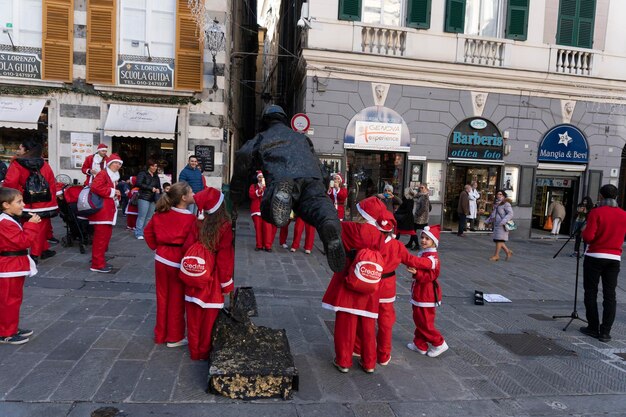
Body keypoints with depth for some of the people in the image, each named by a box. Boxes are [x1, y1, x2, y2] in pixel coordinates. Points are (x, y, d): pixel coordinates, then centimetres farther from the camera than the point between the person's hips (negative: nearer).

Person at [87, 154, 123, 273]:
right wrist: (111, 192, -17)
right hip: (101, 211, -10)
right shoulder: (103, 174, -9)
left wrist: (117, 195, 8)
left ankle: (100, 261, 24)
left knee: (106, 236, 14)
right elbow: (95, 187, -26)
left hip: (108, 211, 10)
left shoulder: (114, 176, 22)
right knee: (100, 237, -8)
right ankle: (97, 264, -3)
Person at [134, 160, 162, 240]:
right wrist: (151, 188, -15)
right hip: (144, 198, -6)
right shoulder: (143, 174, 0)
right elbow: (139, 184, -13)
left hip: (153, 199, 6)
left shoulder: (156, 176, 19)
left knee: (149, 217, 6)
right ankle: (139, 233, -1)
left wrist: (158, 190, 3)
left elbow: (159, 186, 25)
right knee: (142, 216, -7)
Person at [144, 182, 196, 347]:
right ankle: (174, 337, 21)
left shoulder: (161, 213, 1)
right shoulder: (190, 218, -18)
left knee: (162, 298, 18)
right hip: (178, 261, -6)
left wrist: (155, 247, 13)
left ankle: (161, 334, 31)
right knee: (177, 301, 9)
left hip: (161, 259, 6)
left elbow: (148, 231, 9)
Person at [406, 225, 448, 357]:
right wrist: (415, 271, 11)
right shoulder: (423, 253, 11)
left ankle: (439, 344, 13)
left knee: (424, 322, -1)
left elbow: (431, 276, -26)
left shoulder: (432, 256, -20)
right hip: (420, 293, 10)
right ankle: (420, 345, 28)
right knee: (419, 320, 17)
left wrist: (416, 272, -36)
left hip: (426, 295, -10)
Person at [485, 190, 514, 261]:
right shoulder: (496, 204, 16)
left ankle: (496, 255, -2)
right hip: (496, 224, 8)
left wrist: (503, 222, -29)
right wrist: (488, 221, 16)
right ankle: (508, 252, 21)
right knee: (497, 239, 8)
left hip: (502, 225, -8)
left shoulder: (506, 203, -8)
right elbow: (493, 214, 26)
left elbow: (510, 214, -19)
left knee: (499, 239, -6)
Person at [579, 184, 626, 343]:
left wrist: (584, 230, 3)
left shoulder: (596, 213, -12)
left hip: (595, 257, -4)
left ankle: (593, 328, 12)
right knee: (610, 295, 6)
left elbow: (588, 237, -17)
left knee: (591, 293, 7)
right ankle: (605, 332, 6)